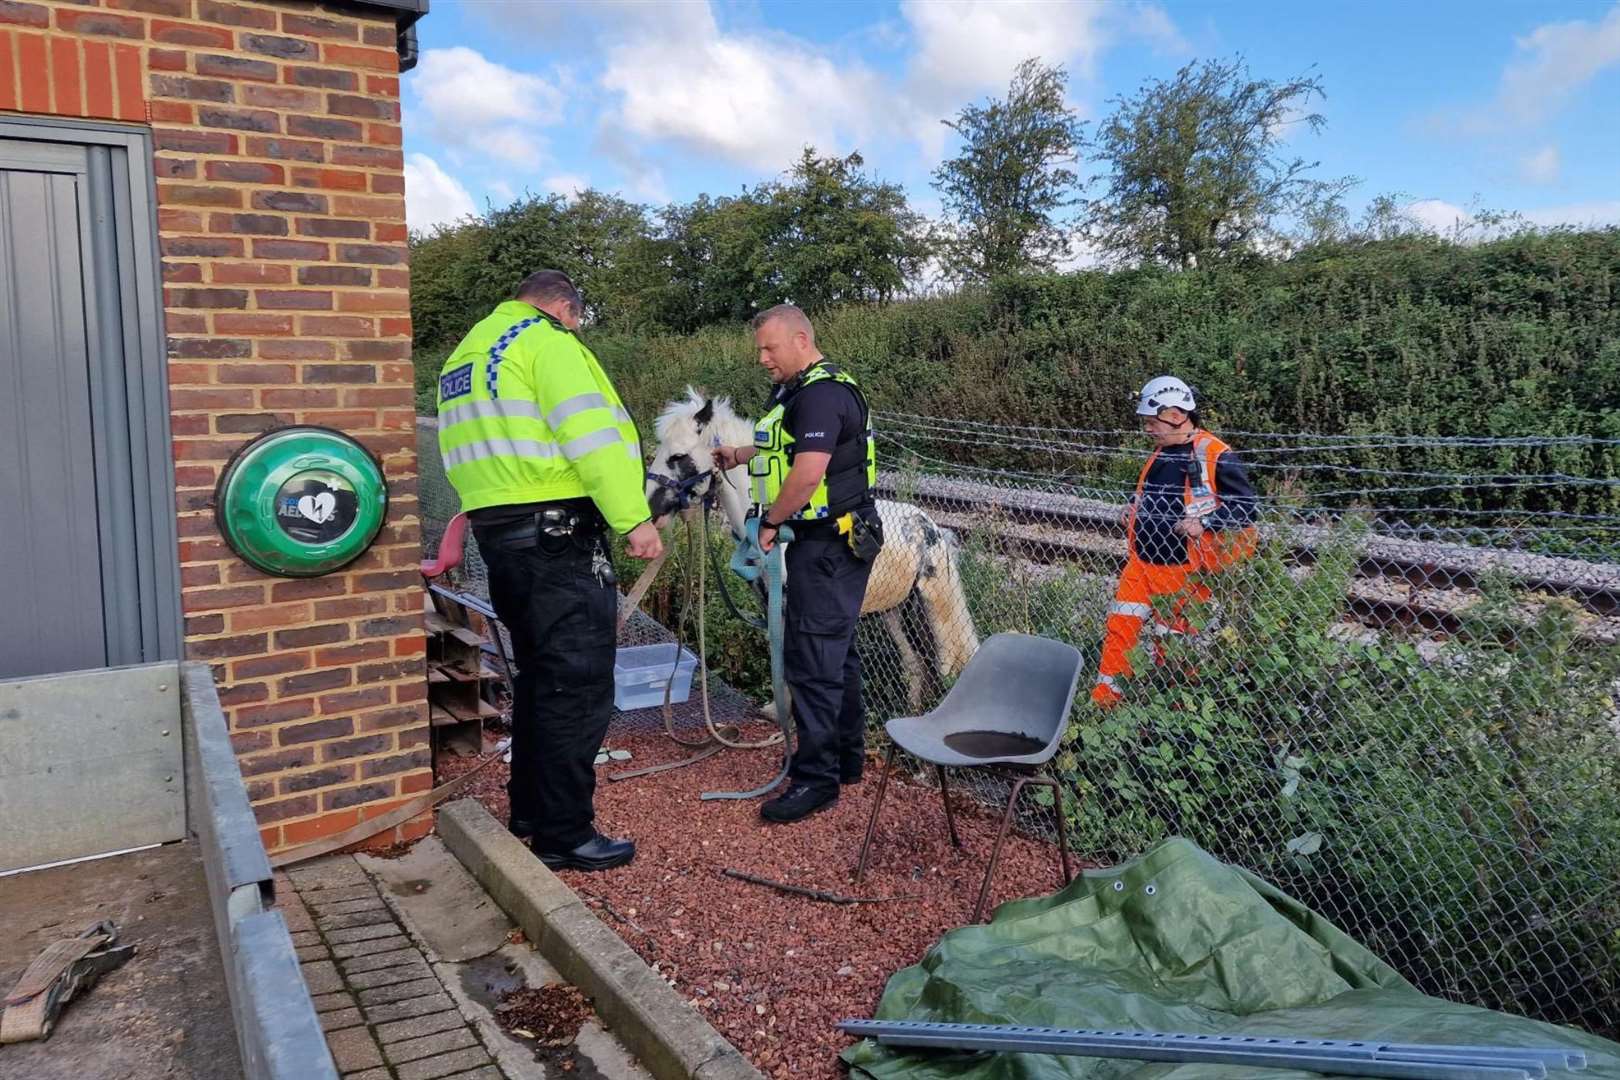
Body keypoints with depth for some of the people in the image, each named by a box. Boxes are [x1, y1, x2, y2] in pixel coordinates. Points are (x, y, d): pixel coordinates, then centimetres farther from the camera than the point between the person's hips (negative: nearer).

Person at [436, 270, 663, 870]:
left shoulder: (466, 354, 22)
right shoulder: (546, 339, -6)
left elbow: (483, 448, 17)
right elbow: (590, 434, -17)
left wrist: (497, 516, 16)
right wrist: (635, 520, -16)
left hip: (496, 531, 9)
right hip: (559, 531, -9)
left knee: (540, 676, 19)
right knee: (579, 684, -4)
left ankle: (529, 810, 29)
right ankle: (564, 835, 1)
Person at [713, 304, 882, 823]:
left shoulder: (821, 394, -17)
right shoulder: (797, 390, 17)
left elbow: (808, 473, -26)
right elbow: (784, 446, 36)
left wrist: (770, 522, -13)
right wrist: (740, 455, 20)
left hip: (829, 546, -11)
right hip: (832, 542, 11)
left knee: (811, 657, -9)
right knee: (835, 651, 17)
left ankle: (815, 777, -3)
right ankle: (848, 756, 29)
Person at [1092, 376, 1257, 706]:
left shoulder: (1215, 456, -15)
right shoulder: (1160, 453, 9)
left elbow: (1246, 507, -14)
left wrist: (1204, 523, -24)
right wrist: (1134, 509, 11)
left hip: (1182, 570, -6)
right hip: (1141, 561, 6)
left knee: (1174, 638, 8)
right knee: (1121, 626, 6)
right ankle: (1106, 688, 17)